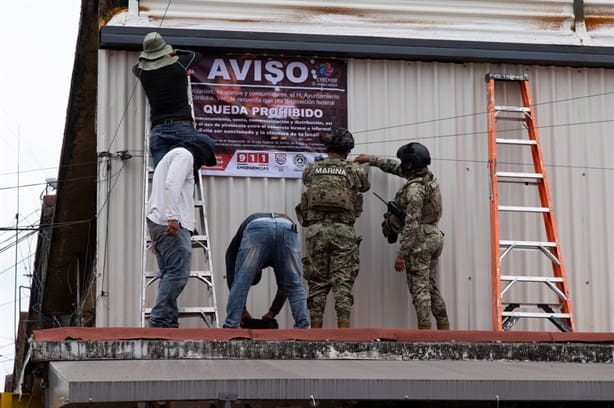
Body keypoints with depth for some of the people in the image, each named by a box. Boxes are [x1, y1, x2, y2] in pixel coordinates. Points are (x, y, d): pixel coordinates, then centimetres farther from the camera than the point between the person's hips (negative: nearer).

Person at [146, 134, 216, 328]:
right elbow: (171, 185, -16)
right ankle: (159, 320, -19)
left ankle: (169, 322, 3)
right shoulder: (185, 155, 1)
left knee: (169, 275, 7)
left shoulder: (170, 156, 32)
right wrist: (173, 217, -24)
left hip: (157, 222, 10)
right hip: (172, 224, -10)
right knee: (178, 273, -14)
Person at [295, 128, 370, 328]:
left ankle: (315, 332, 5)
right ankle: (343, 331, -7)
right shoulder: (355, 171, 5)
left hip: (316, 230, 2)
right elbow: (365, 186, 25)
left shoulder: (311, 169, 9)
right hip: (343, 230, -2)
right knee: (343, 283, -1)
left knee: (317, 282, 7)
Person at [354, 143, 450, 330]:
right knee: (431, 287, 14)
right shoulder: (429, 176, 9)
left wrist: (401, 254, -20)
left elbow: (412, 224, -22)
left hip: (419, 239, -9)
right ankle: (444, 328, 14)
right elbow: (396, 168, 25)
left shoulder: (415, 188, -18)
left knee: (419, 288, -8)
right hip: (434, 237, 9)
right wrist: (371, 159, 31)